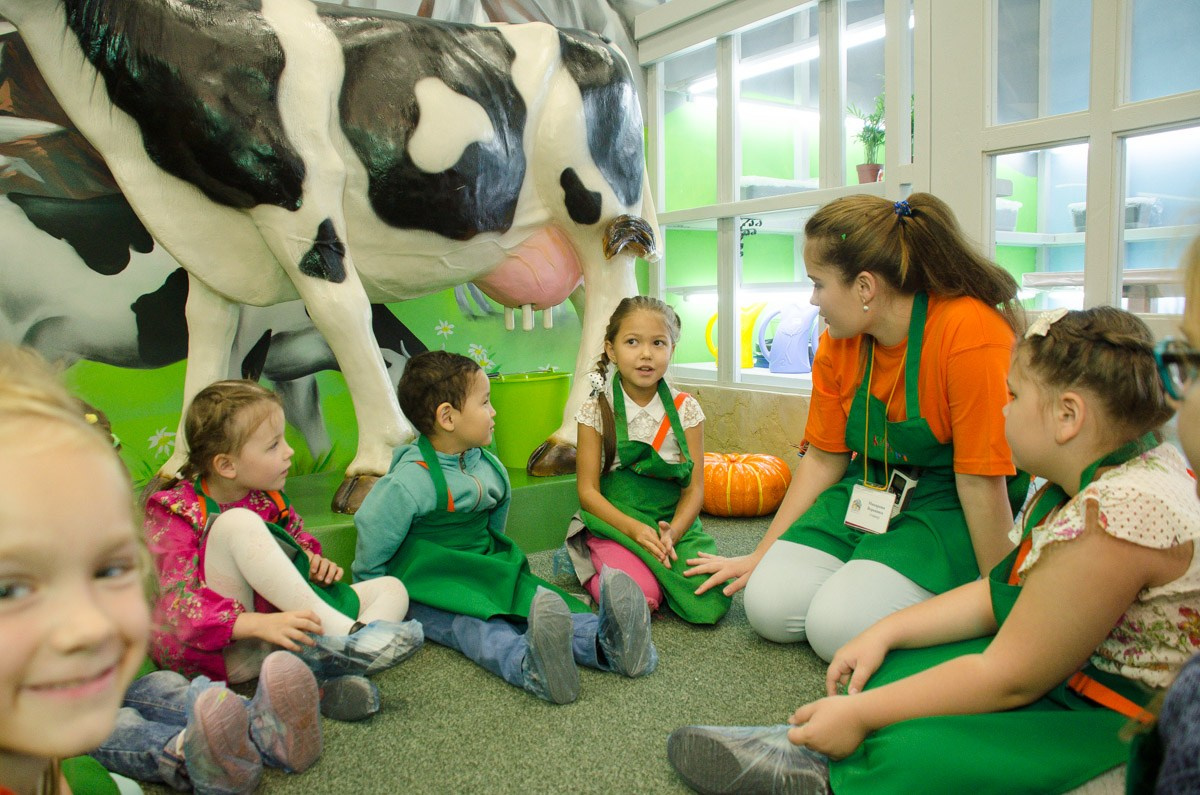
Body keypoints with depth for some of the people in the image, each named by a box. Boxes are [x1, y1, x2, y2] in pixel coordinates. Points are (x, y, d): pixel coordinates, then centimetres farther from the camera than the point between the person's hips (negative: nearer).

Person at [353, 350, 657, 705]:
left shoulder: (489, 467, 6)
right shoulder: (410, 481, -18)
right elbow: (372, 550, -9)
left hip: (484, 580, 7)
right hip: (429, 593, -6)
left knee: (539, 605, -22)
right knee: (474, 623, -37)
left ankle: (603, 641, -48)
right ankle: (529, 665, -66)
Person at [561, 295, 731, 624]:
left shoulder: (685, 409, 1)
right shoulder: (597, 410, -3)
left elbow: (694, 488, 0)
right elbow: (588, 490, -5)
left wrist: (672, 532, -19)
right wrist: (633, 528, -20)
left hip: (674, 524, 3)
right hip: (614, 523, -2)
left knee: (711, 603, -21)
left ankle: (652, 566, 8)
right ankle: (593, 570, 5)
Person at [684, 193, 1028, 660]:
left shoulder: (969, 332, -24)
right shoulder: (839, 340, -3)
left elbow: (981, 481, -20)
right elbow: (823, 458, 4)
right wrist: (762, 554, 6)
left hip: (950, 512, -5)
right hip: (866, 495, 6)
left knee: (838, 625, -22)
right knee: (769, 605, -11)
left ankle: (944, 604, 4)